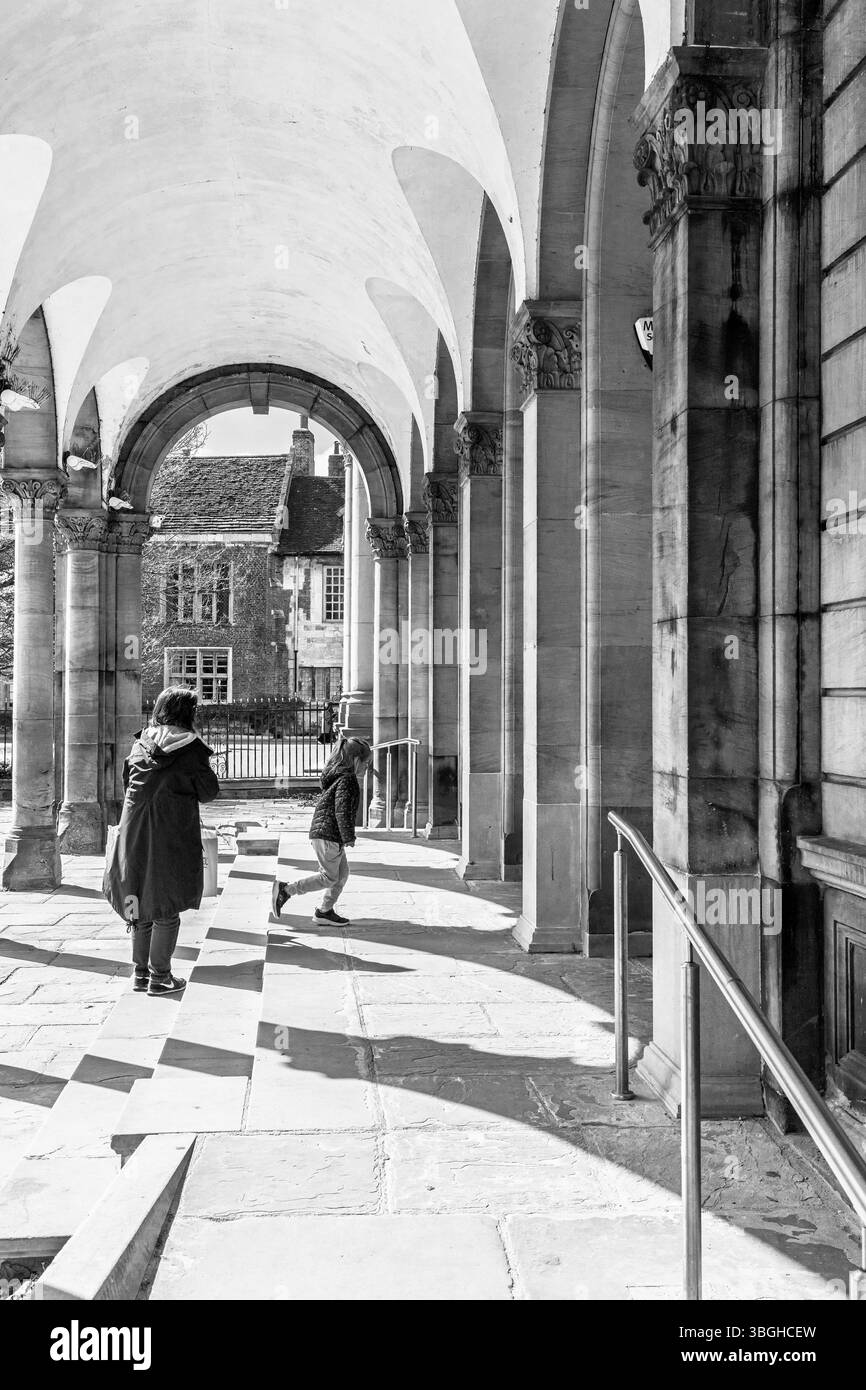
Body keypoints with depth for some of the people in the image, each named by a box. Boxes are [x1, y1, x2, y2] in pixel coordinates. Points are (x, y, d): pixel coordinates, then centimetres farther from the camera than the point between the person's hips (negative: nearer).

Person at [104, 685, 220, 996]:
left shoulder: (141, 744, 5)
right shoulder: (190, 749, -10)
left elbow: (128, 784, 16)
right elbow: (209, 793, -4)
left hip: (134, 835, 5)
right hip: (172, 838, -5)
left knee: (143, 905, 15)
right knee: (167, 910, 4)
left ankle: (140, 973, 21)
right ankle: (160, 976, 8)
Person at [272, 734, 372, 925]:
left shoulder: (338, 775, 15)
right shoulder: (347, 779, -16)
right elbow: (342, 810, -23)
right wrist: (349, 837, -20)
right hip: (327, 834, -10)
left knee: (342, 873, 14)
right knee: (329, 877, -3)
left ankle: (325, 911, 21)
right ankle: (286, 890, -2)